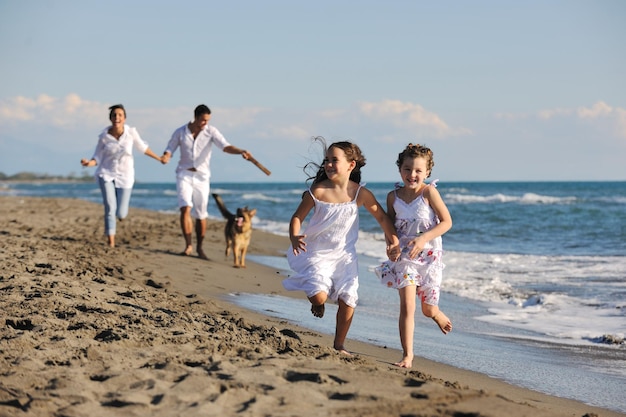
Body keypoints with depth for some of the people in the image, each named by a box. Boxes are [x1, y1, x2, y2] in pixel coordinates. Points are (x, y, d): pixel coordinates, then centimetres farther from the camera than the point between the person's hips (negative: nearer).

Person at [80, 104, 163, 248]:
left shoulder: (131, 132, -12)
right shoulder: (104, 136, -12)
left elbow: (142, 147, 6)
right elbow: (97, 159, -4)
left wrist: (159, 158, 17)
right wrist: (88, 163, -27)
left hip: (125, 175, 1)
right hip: (106, 173, -1)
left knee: (121, 215, 1)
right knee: (110, 208, -18)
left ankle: (121, 207, 40)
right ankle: (111, 243, -10)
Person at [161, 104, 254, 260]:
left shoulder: (211, 132, -6)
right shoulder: (180, 132, -2)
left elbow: (225, 146, -17)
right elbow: (170, 149, 4)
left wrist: (241, 151, -35)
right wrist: (166, 157, -20)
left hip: (202, 177, 0)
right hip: (184, 175, 0)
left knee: (201, 215, 5)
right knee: (185, 208, -17)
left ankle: (199, 247, 19)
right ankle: (188, 245, -11)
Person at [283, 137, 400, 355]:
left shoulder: (361, 194, -9)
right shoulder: (318, 191, -14)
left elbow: (382, 217, 4)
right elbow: (297, 217, -7)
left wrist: (393, 240, -8)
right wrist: (294, 238, -25)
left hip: (344, 254, 2)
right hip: (317, 253, -2)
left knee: (347, 301, -3)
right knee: (319, 297, -19)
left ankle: (339, 346, 17)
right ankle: (317, 302, 22)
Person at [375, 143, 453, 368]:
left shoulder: (429, 192, -12)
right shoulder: (393, 196, -1)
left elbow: (447, 222, -11)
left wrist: (424, 238, -22)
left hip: (429, 255, -1)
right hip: (405, 256, 2)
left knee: (428, 310, 9)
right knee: (407, 305, -13)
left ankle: (438, 314, 48)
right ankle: (407, 355, -5)